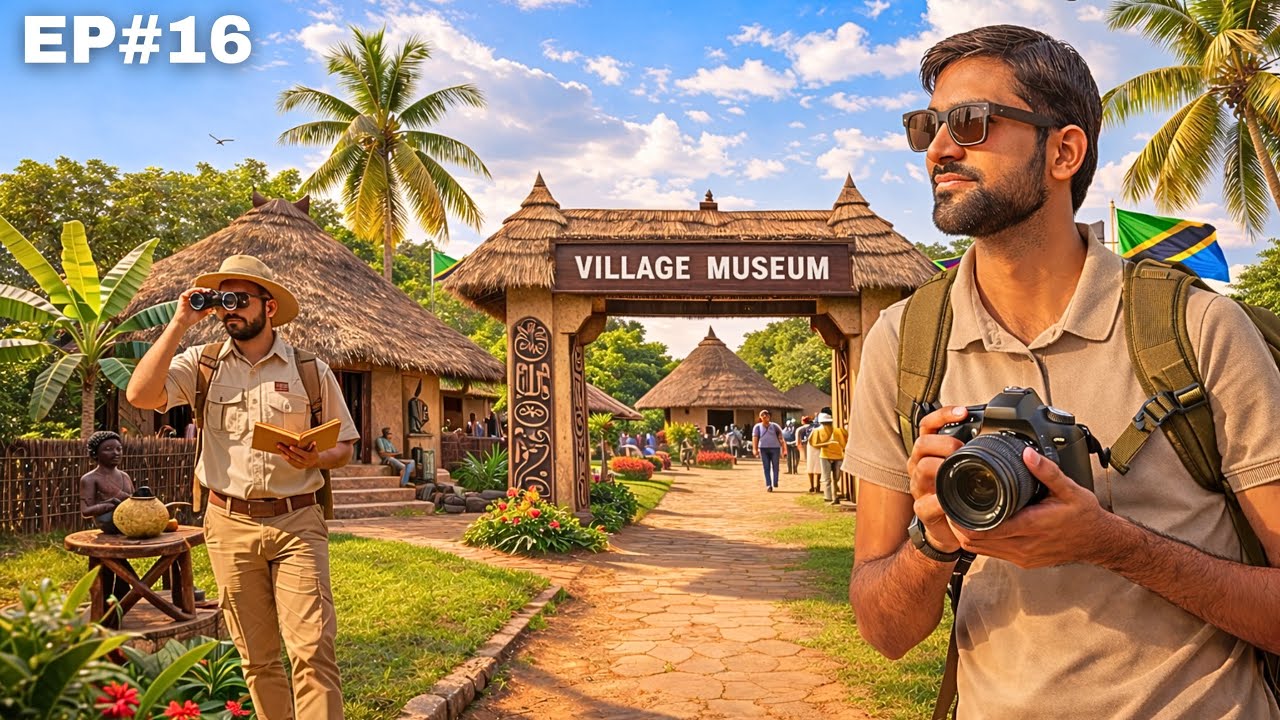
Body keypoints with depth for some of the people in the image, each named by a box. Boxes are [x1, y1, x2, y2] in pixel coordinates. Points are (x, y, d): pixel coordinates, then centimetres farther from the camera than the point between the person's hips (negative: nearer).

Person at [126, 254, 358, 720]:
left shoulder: (311, 371, 2)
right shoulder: (201, 364, 5)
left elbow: (344, 447, 7)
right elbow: (140, 394, -12)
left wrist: (315, 460, -15)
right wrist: (180, 323, -10)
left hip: (297, 522, -1)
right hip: (230, 525, 2)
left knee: (312, 651, -9)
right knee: (256, 656, 12)